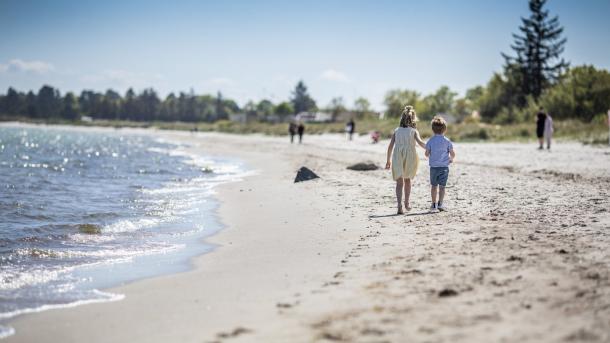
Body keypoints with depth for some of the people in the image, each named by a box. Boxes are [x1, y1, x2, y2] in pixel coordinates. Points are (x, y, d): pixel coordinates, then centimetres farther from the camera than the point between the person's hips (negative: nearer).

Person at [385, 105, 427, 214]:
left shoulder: (397, 130, 9)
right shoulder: (414, 131, 4)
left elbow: (390, 146, 5)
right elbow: (420, 142, -14)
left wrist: (388, 160, 13)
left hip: (397, 157, 0)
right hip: (410, 157, 0)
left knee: (399, 182, -1)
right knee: (407, 180, 21)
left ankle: (399, 205, -18)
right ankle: (406, 203, 30)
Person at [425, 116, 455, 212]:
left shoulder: (431, 141, -3)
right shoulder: (447, 141, -3)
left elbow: (427, 154, -2)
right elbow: (452, 154, -2)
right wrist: (451, 159, 19)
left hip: (433, 167, 1)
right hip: (444, 167, 0)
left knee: (434, 186, 10)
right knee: (442, 186, 3)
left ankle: (434, 204, 11)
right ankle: (440, 204, -5)